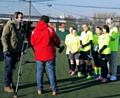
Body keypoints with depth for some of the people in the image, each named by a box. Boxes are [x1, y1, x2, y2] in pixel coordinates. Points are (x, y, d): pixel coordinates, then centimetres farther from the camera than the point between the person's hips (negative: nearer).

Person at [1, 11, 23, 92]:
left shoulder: (20, 26, 13)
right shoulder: (9, 25, -9)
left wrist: (20, 50, 17)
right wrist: (6, 49, -19)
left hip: (16, 51, 7)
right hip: (9, 51, -7)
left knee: (12, 68, 14)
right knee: (8, 68, -1)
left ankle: (10, 83, 24)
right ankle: (7, 86, 7)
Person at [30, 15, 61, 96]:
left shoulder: (34, 31, 2)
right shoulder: (50, 29, -7)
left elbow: (32, 43, 10)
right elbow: (57, 41, -2)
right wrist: (57, 45, 20)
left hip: (39, 55, 3)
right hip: (49, 54, -3)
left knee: (40, 71, 11)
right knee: (52, 71, 3)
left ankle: (40, 89, 13)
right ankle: (54, 90, 7)